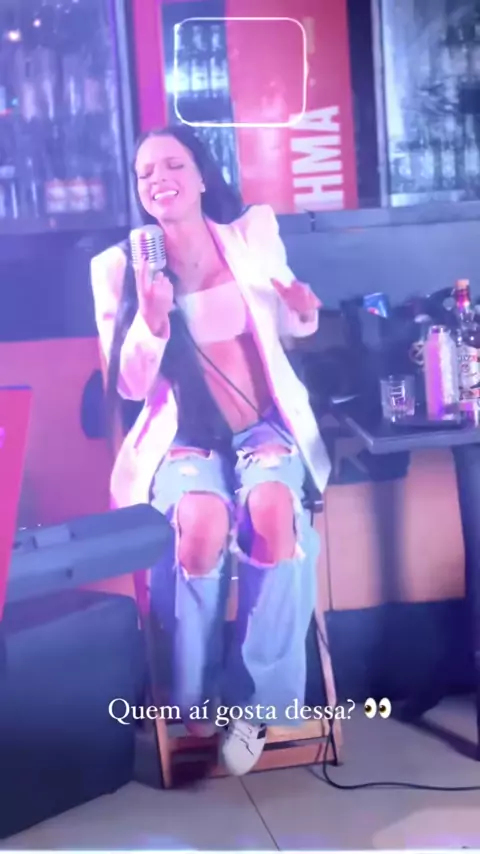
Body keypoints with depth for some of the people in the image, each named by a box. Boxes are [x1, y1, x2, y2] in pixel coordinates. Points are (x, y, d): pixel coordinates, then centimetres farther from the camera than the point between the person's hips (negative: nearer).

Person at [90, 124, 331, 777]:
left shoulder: (253, 232, 4)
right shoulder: (118, 267, -1)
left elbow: (292, 331, 15)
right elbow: (129, 386, -4)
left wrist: (304, 311, -9)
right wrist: (153, 315, -21)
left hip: (265, 427, 1)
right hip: (183, 438, -1)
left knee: (271, 509, -33)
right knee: (202, 519, -34)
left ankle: (257, 697, -16)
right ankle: (197, 698, -12)